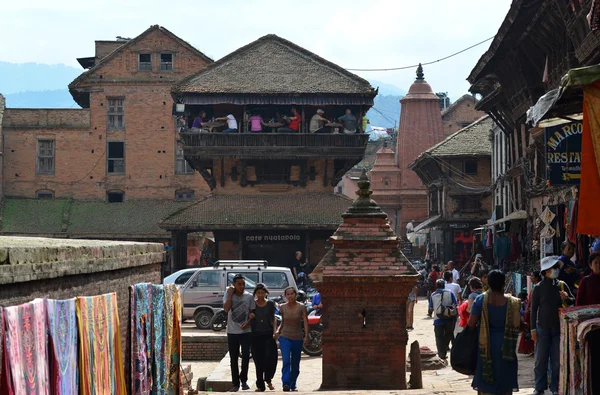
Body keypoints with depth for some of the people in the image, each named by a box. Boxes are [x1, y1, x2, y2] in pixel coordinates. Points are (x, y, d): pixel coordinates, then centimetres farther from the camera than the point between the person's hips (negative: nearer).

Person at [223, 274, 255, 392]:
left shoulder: (249, 297, 1)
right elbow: (226, 308, -16)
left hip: (246, 331, 0)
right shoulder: (228, 295, 0)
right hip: (232, 332, 0)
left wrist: (247, 323, -14)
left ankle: (243, 380, 12)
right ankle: (235, 383, 12)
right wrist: (230, 294, -14)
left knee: (246, 356, -7)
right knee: (233, 359, 5)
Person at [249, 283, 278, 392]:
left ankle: (268, 380, 13)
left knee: (271, 358, -11)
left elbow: (273, 318, 12)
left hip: (268, 335, 0)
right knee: (258, 361, 1)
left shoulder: (270, 304, 6)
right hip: (256, 335, 0)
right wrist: (249, 316, -11)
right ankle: (260, 385, 8)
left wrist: (275, 331, 0)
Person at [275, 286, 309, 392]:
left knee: (295, 364, 9)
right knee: (286, 361, -19)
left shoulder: (301, 308, -5)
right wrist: (278, 331, 0)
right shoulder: (282, 308, 2)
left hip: (297, 338, 0)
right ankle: (286, 384, -25)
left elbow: (306, 323, -6)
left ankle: (293, 385, 24)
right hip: (285, 337, 0)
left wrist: (306, 336, -18)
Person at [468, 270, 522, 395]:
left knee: (484, 385, 8)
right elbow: (518, 326, -6)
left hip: (486, 348, 0)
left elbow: (471, 323, -11)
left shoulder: (481, 300, -8)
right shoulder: (513, 302, -7)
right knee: (505, 385, 9)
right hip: (506, 348, 0)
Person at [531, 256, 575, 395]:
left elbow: (573, 301, 11)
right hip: (543, 328, -2)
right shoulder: (539, 288, -3)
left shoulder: (562, 285, 4)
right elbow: (534, 309, -1)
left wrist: (567, 298, -13)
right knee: (541, 359, 1)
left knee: (557, 360, 5)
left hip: (559, 328, 2)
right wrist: (533, 329, -5)